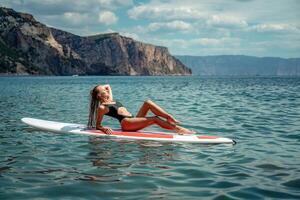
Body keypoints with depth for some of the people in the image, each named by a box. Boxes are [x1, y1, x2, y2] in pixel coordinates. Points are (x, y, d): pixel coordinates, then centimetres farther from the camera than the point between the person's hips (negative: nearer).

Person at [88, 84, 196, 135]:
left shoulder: (111, 101, 26)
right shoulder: (101, 107, 2)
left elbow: (108, 86, 41)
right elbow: (97, 125, 0)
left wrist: (100, 87, 25)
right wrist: (103, 128, -18)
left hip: (134, 120, 9)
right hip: (126, 123, -9)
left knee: (148, 103, -6)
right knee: (155, 119, -22)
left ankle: (170, 118, -19)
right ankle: (177, 129, -28)